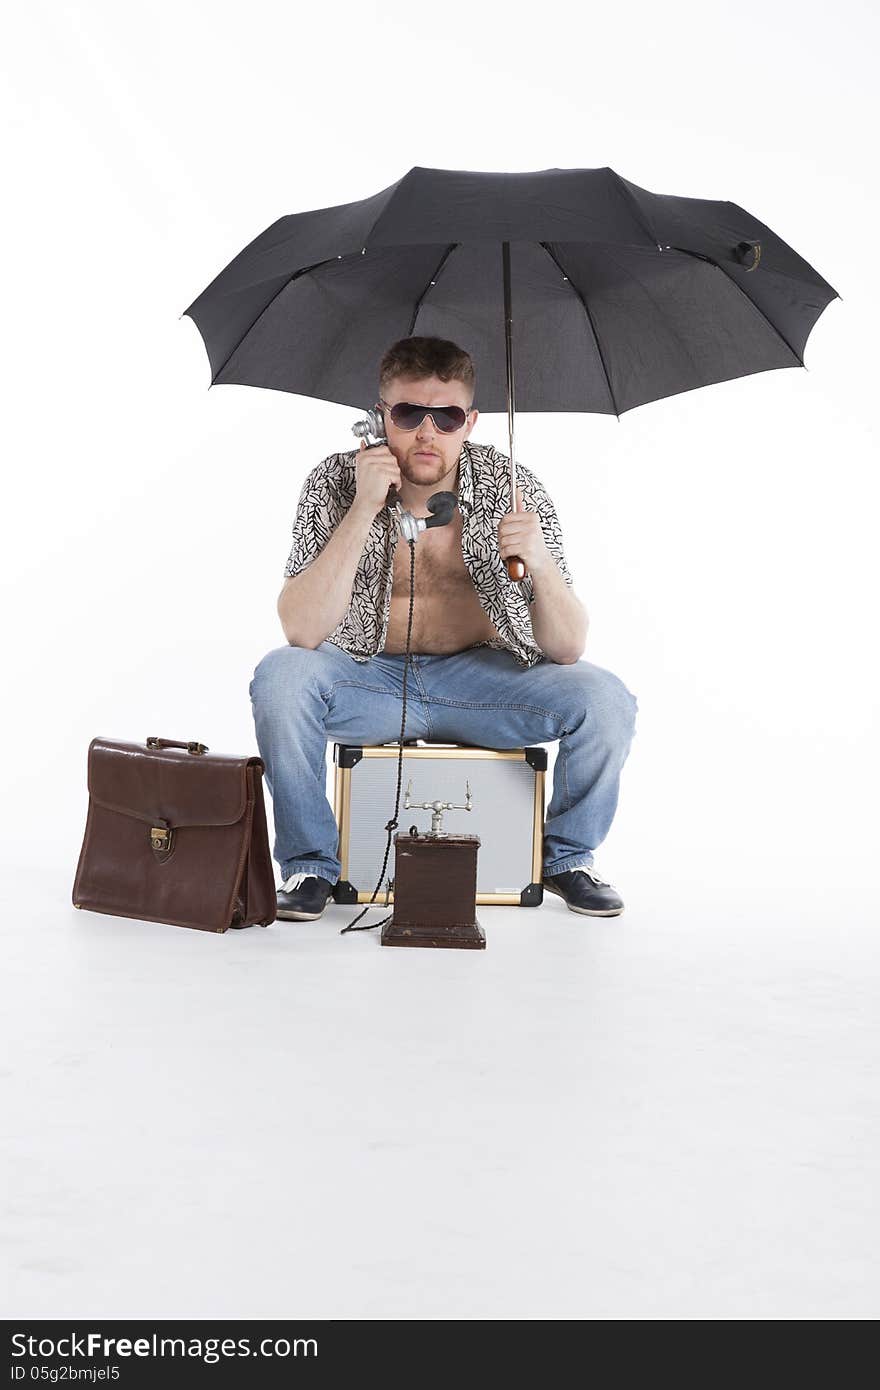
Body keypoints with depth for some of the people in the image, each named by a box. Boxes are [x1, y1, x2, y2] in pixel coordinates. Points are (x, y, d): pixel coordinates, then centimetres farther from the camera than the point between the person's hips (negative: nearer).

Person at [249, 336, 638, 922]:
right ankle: (311, 863, -6)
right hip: (370, 676, 0)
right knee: (278, 677, -30)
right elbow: (301, 632, -24)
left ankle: (567, 856, 7)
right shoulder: (336, 484, -13)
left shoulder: (513, 487, -12)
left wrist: (541, 565, -36)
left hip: (481, 673, 1)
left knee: (605, 699, -22)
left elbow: (567, 649, -15)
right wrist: (362, 512, -31)